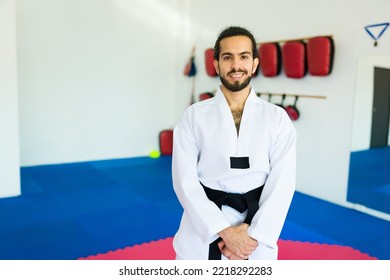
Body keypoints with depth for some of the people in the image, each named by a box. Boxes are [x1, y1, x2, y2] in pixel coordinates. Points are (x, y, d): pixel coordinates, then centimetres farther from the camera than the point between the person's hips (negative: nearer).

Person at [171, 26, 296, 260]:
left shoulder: (277, 117, -2)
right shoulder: (194, 115, -4)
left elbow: (282, 183, -6)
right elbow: (185, 180, -9)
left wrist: (252, 234, -14)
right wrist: (224, 231, -15)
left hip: (255, 232, 1)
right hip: (203, 228, 0)